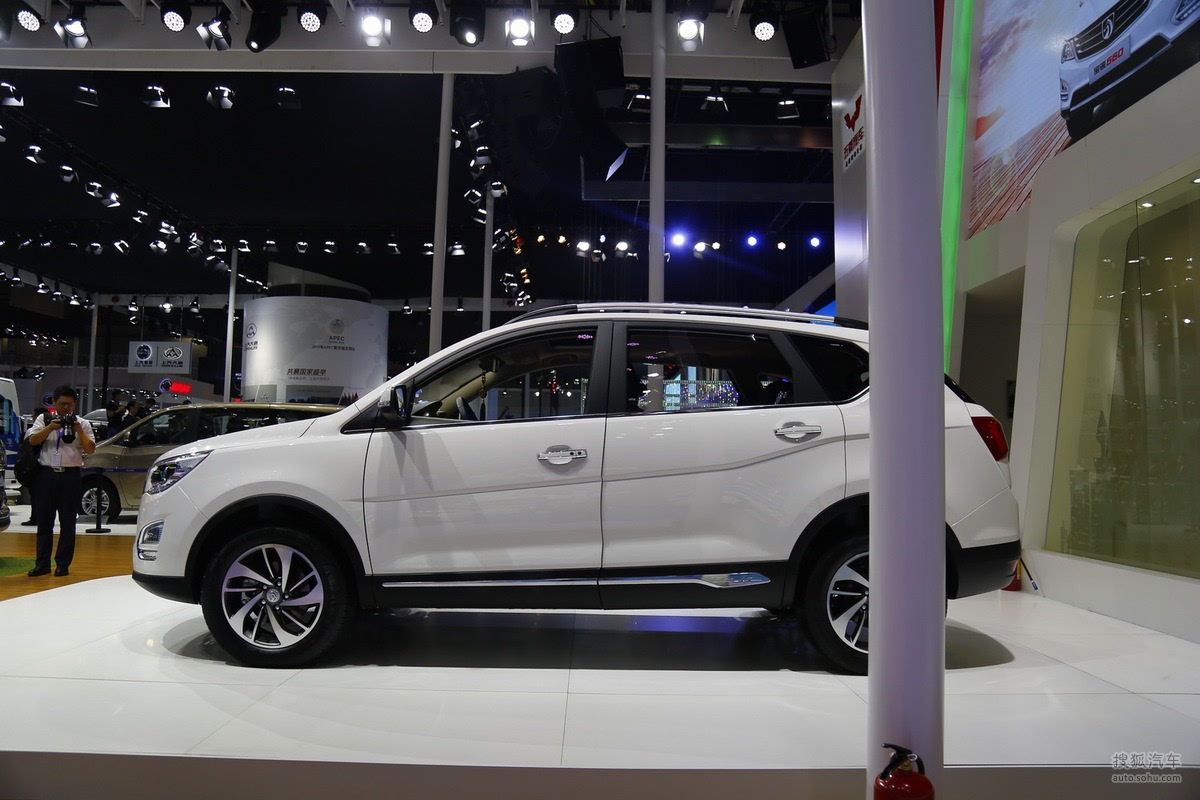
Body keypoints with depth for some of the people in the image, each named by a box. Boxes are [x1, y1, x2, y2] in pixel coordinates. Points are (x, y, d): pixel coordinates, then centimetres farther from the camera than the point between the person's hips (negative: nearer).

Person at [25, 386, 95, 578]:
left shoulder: (82, 423, 7)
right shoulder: (44, 419, 10)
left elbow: (90, 449, -1)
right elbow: (32, 440, -3)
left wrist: (79, 431, -13)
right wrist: (50, 427, -15)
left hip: (70, 475, -1)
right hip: (47, 474, 1)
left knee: (67, 523, 3)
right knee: (44, 522, 6)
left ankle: (63, 564, 9)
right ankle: (42, 563, 14)